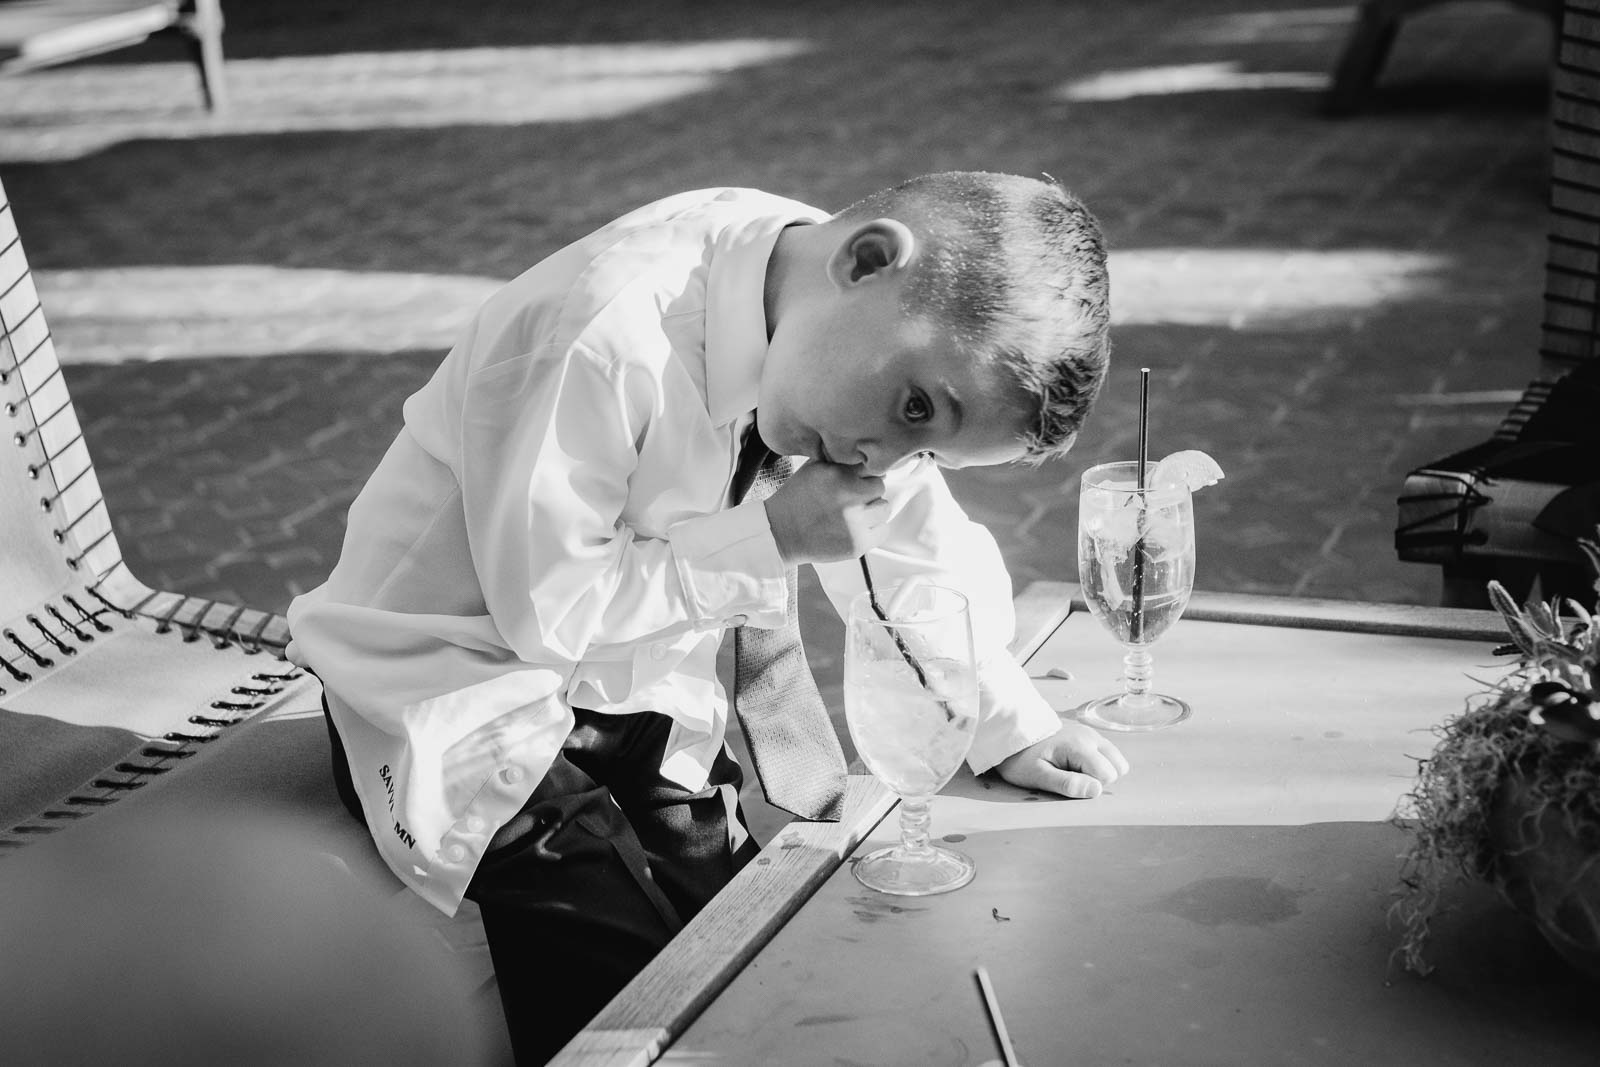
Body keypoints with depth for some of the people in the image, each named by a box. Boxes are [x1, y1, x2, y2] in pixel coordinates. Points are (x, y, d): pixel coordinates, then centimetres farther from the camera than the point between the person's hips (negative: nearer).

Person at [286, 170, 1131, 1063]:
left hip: (631, 693, 7)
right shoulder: (606, 334, -33)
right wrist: (778, 538, -27)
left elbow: (921, 542, 3)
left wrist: (1012, 722, -5)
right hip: (459, 697, -6)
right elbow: (544, 606, -28)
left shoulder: (843, 333, -10)